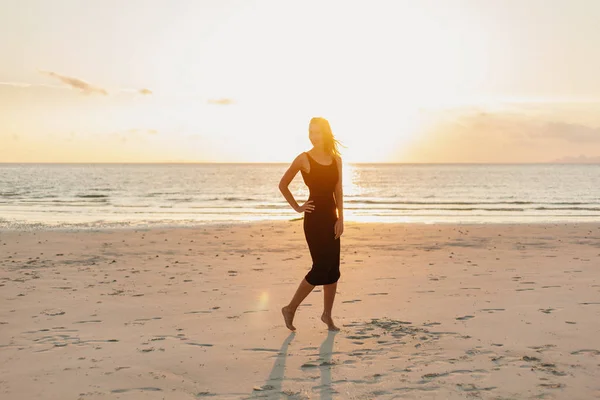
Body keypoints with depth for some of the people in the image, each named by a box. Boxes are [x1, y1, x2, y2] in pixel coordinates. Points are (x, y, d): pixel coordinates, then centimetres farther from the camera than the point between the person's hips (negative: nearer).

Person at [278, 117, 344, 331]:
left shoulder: (336, 159, 7)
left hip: (331, 217, 5)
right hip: (314, 218, -5)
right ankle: (290, 308, 8)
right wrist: (297, 207, 0)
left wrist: (340, 218, -3)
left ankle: (327, 315, 19)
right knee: (321, 267, -6)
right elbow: (283, 185, 3)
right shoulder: (304, 159, -5)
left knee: (333, 269, 6)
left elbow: (338, 191, 6)